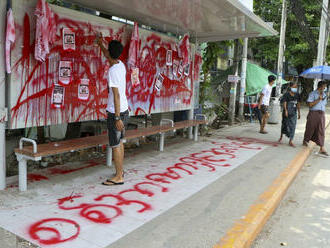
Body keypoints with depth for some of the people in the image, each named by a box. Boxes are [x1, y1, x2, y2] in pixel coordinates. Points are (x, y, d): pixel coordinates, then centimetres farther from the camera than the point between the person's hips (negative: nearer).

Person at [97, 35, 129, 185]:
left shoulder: (112, 70, -18)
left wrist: (117, 118, -23)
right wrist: (100, 44, 45)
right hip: (124, 110, 9)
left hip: (116, 112, -9)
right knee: (120, 142, 17)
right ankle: (120, 170, 29)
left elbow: (116, 95, -22)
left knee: (115, 145, -3)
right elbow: (108, 57, 31)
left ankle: (119, 177, 4)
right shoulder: (121, 65, 7)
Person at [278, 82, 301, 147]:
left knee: (292, 126, -2)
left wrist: (299, 112, 10)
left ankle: (290, 141, 2)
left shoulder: (297, 95, 6)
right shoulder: (286, 95, -9)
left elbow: (298, 104, 11)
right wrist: (285, 110, -30)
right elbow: (284, 103, -17)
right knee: (285, 125, 11)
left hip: (293, 113, 4)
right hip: (287, 113, -4)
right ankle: (281, 136, 37)